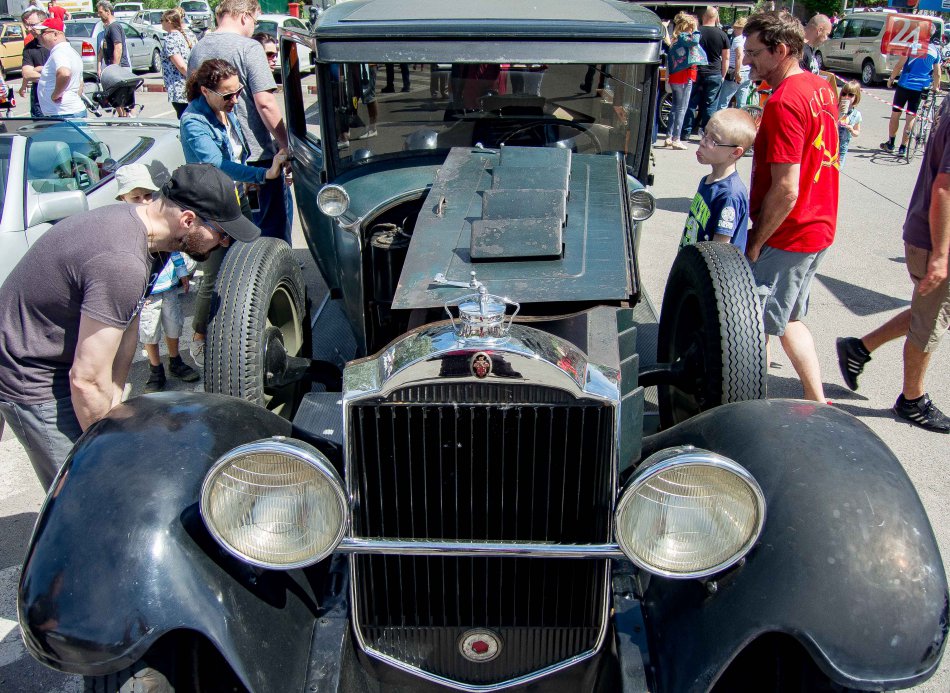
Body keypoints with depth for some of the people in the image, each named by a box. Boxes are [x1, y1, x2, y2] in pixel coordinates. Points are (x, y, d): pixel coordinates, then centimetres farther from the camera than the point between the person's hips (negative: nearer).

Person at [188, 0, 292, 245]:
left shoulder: (197, 49, 10)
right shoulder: (248, 48, -12)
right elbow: (265, 103, -19)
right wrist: (286, 144, -12)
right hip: (256, 152, -7)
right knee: (277, 212, 6)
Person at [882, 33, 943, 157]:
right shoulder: (936, 51, 6)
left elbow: (900, 64, -9)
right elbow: (937, 74, 10)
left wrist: (891, 78, 3)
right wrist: (936, 88, 25)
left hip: (904, 84, -2)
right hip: (920, 88, 2)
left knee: (895, 114, 11)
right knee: (911, 117, 6)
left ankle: (890, 143, 18)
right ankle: (902, 148, 4)